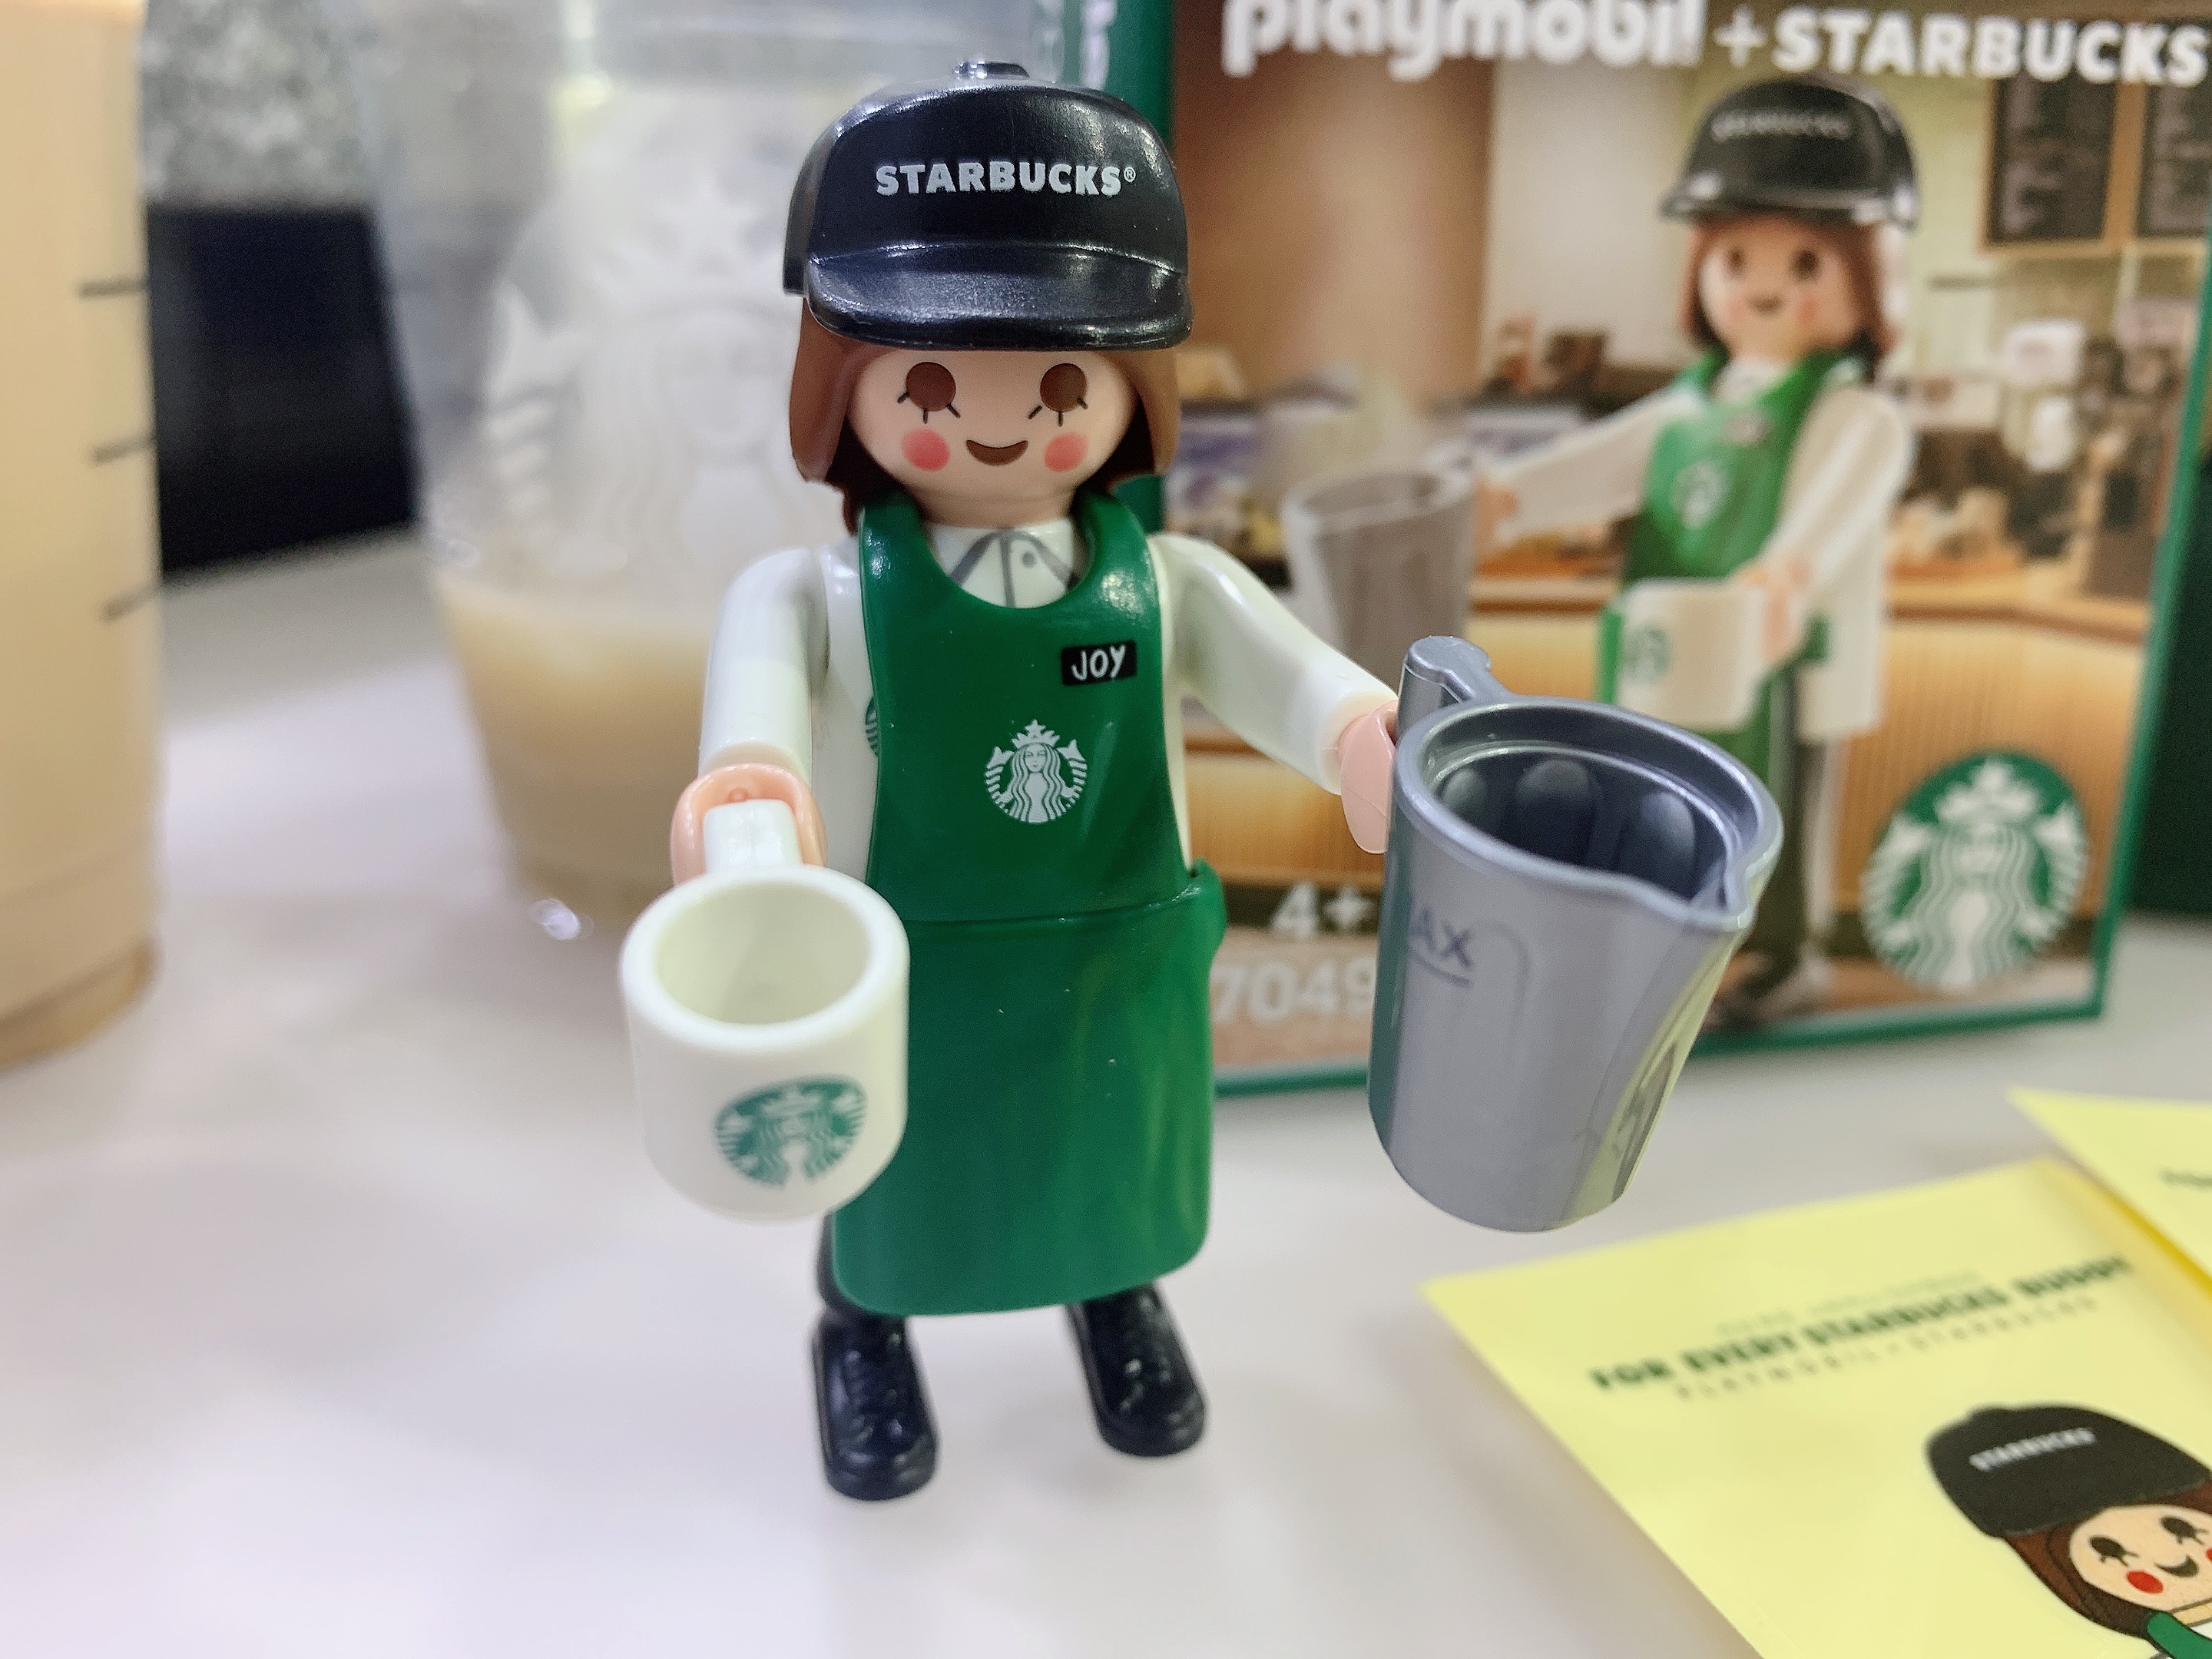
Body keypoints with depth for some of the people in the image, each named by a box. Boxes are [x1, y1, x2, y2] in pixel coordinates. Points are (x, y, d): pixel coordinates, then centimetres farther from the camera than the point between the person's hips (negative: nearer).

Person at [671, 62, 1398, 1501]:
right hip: (911, 993, -2)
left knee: (1114, 1173, 28)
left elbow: (1296, 679, -28)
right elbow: (758, 692, -38)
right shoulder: (820, 598, -19)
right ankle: (865, 1333, 54)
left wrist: (1392, 753, -50)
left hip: (1119, 983, 2)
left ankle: (1118, 1298, 59)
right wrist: (746, 799, -62)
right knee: (890, 1186, 23)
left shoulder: (1168, 585, -13)